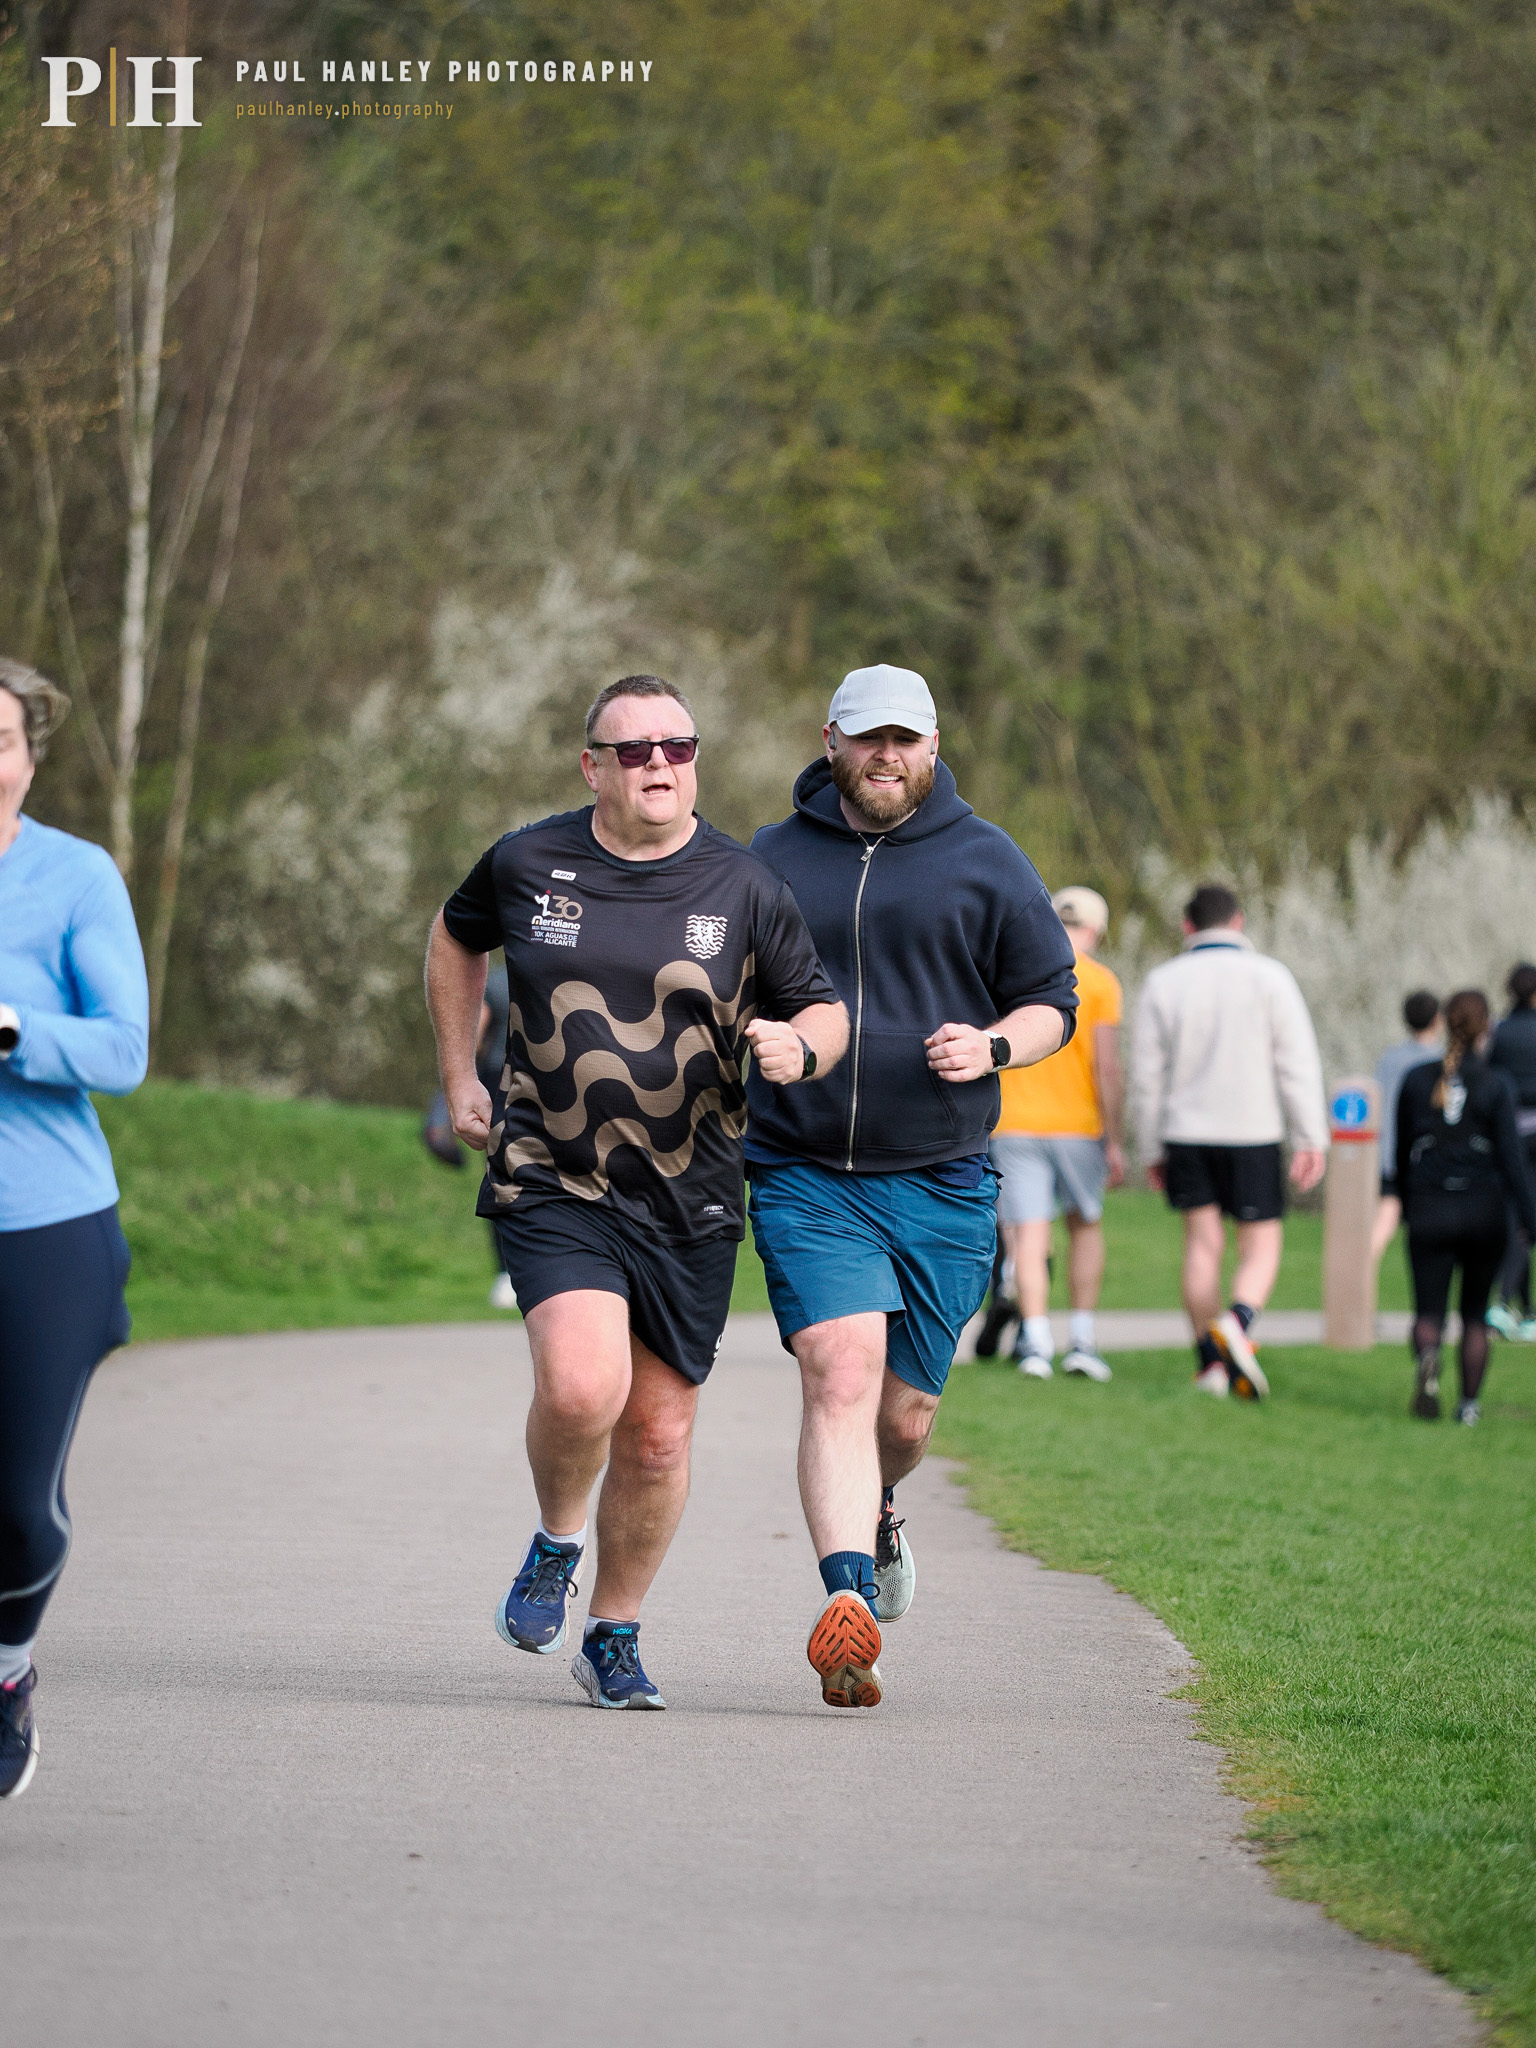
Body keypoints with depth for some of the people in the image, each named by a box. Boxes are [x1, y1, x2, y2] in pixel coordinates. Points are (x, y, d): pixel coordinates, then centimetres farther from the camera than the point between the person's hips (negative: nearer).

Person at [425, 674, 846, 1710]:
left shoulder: (745, 888, -2)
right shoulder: (527, 864, 0)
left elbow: (824, 1009, 7)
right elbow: (457, 936, 21)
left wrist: (798, 1049, -16)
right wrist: (460, 1076, 17)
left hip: (690, 1203, 2)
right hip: (552, 1187, -1)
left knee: (658, 1436, 6)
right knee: (583, 1387, -24)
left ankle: (614, 1635, 27)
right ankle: (556, 1544, 8)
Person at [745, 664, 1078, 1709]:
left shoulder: (988, 863, 5)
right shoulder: (770, 862, 8)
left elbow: (1052, 1001, 9)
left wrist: (993, 1046, -11)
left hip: (942, 1182, 1)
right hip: (805, 1179, -1)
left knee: (904, 1412, 9)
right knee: (840, 1376, -20)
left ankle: (873, 1517, 44)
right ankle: (849, 1600, -30)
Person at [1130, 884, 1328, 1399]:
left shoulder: (1163, 982, 5)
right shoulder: (1269, 977, -2)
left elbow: (1146, 1072, 6)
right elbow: (1298, 1062, -7)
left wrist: (1152, 1149, 14)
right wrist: (1311, 1140, -6)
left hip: (1185, 1134, 2)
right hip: (1253, 1134, -2)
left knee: (1202, 1245, 8)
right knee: (1261, 1245, 4)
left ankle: (1211, 1361, 5)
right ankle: (1238, 1323, -24)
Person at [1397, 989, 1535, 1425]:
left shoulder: (1416, 1081, 1)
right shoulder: (1496, 1086, -6)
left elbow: (1402, 1150, 9)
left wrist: (1406, 1205, 23)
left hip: (1430, 1211, 1)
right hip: (1484, 1210, -1)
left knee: (1429, 1311, 1)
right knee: (1475, 1313, 15)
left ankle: (1427, 1356, -32)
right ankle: (1469, 1403, 14)